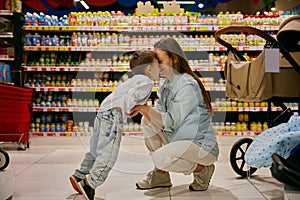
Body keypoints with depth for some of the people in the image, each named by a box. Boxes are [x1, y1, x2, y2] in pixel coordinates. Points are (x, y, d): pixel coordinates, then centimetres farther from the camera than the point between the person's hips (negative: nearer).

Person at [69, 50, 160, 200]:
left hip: (103, 113, 10)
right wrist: (126, 112, -11)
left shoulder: (134, 80, 27)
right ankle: (90, 183, -11)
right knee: (108, 154, -9)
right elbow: (132, 95, -19)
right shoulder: (147, 82, -2)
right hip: (114, 115, -10)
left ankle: (79, 175, 24)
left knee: (96, 150, 18)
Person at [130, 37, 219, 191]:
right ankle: (161, 175, 6)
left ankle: (202, 169, -1)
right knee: (146, 121, -3)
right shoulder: (166, 83, 8)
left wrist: (144, 108, -27)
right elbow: (159, 117, 2)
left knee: (160, 157, -29)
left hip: (202, 145, -9)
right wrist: (140, 109, -17)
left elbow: (172, 122, -25)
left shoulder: (187, 85, -21)